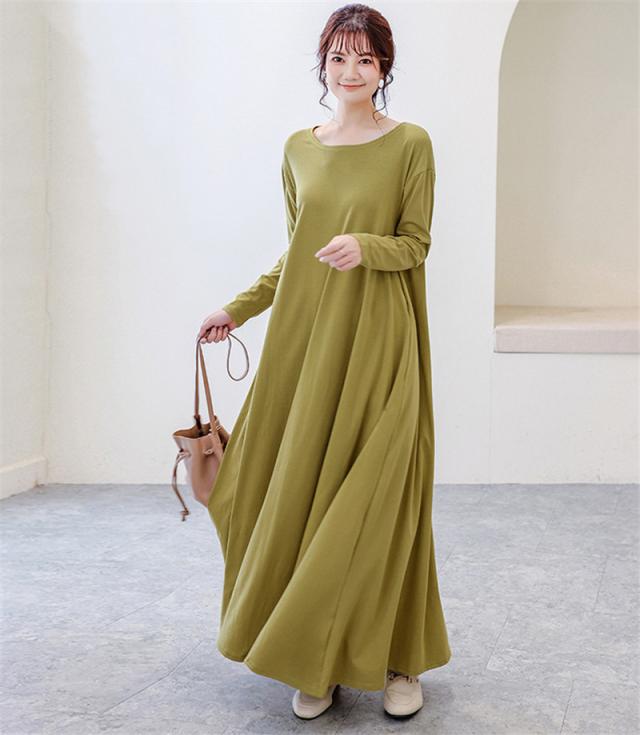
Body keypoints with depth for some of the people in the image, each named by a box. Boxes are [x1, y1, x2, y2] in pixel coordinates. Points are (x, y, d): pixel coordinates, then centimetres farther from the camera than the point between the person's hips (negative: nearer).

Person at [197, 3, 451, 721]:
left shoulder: (410, 144, 1)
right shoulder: (299, 148, 13)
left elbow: (416, 243, -2)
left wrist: (365, 246, -21)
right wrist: (238, 309, 15)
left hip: (378, 338, -4)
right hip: (305, 334, 4)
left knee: (378, 495, -2)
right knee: (300, 491, 2)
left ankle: (399, 659, 12)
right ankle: (316, 662, 14)